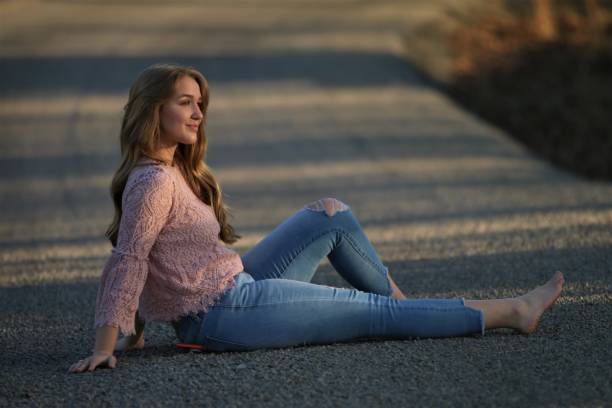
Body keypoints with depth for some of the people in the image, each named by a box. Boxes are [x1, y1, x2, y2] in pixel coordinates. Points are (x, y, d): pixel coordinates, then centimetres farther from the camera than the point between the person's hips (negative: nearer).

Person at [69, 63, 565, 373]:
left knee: (332, 214, 14)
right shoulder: (155, 181, -19)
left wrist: (135, 331, 15)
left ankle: (403, 300, 24)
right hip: (225, 314, -10)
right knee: (380, 313, -2)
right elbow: (129, 261, -23)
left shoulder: (172, 171, 10)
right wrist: (105, 348, -26)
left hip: (237, 288, 10)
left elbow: (132, 263, 14)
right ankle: (513, 312, 7)